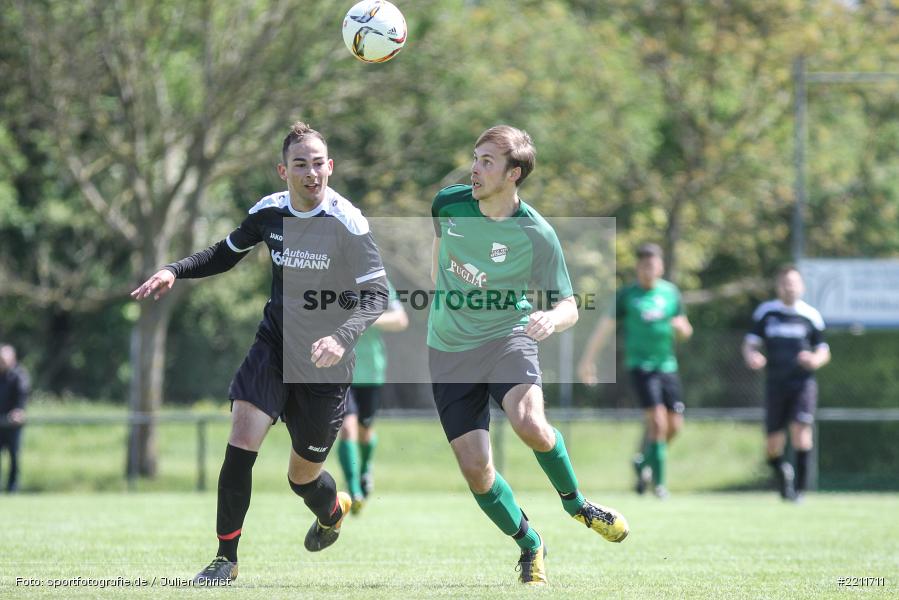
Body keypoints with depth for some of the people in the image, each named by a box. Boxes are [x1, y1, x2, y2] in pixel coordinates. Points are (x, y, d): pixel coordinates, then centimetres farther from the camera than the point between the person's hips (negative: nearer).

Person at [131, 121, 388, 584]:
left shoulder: (347, 224, -18)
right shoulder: (269, 211, -3)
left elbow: (376, 294, -21)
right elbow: (226, 254, 16)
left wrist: (343, 337, -38)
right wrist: (174, 271, 0)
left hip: (324, 362, -3)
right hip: (274, 342, 3)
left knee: (303, 475, 9)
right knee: (241, 440, -19)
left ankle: (333, 510, 48)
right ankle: (226, 557, -10)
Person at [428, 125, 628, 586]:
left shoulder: (536, 236, -15)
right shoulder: (448, 204, -5)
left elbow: (568, 307, -10)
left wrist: (551, 320, -33)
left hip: (506, 337, -3)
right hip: (449, 349, 3)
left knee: (530, 425, -31)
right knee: (475, 470, -6)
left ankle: (574, 502, -1)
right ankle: (529, 546, 19)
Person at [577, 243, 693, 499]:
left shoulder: (671, 292, 9)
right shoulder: (627, 295, -1)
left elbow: (685, 331, 17)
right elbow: (606, 326, 0)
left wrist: (681, 327, -8)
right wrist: (587, 359, -4)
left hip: (667, 365, 4)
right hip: (640, 365, -4)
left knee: (674, 425, 3)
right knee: (658, 422, -16)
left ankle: (643, 461, 29)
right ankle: (659, 482, -7)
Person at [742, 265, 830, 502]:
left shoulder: (811, 315, 4)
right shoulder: (765, 312, 5)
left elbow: (823, 351, 10)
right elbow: (750, 343, 5)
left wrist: (816, 360, -13)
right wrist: (751, 357, -18)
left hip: (803, 381, -1)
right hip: (775, 382, 1)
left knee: (801, 428, -19)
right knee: (773, 441, 0)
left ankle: (800, 486, -12)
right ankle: (781, 471, 33)